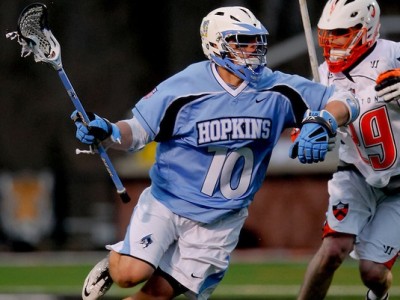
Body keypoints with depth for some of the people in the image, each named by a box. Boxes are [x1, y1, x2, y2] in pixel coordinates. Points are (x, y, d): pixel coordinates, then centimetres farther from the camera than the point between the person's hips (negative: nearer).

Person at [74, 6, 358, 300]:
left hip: (220, 221, 3)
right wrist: (107, 133, -31)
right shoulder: (184, 88, -15)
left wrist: (322, 124, -25)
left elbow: (344, 101, -3)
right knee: (130, 274, -21)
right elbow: (137, 131, -8)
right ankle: (115, 261, 16)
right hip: (167, 202, -3)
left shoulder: (276, 91, -6)